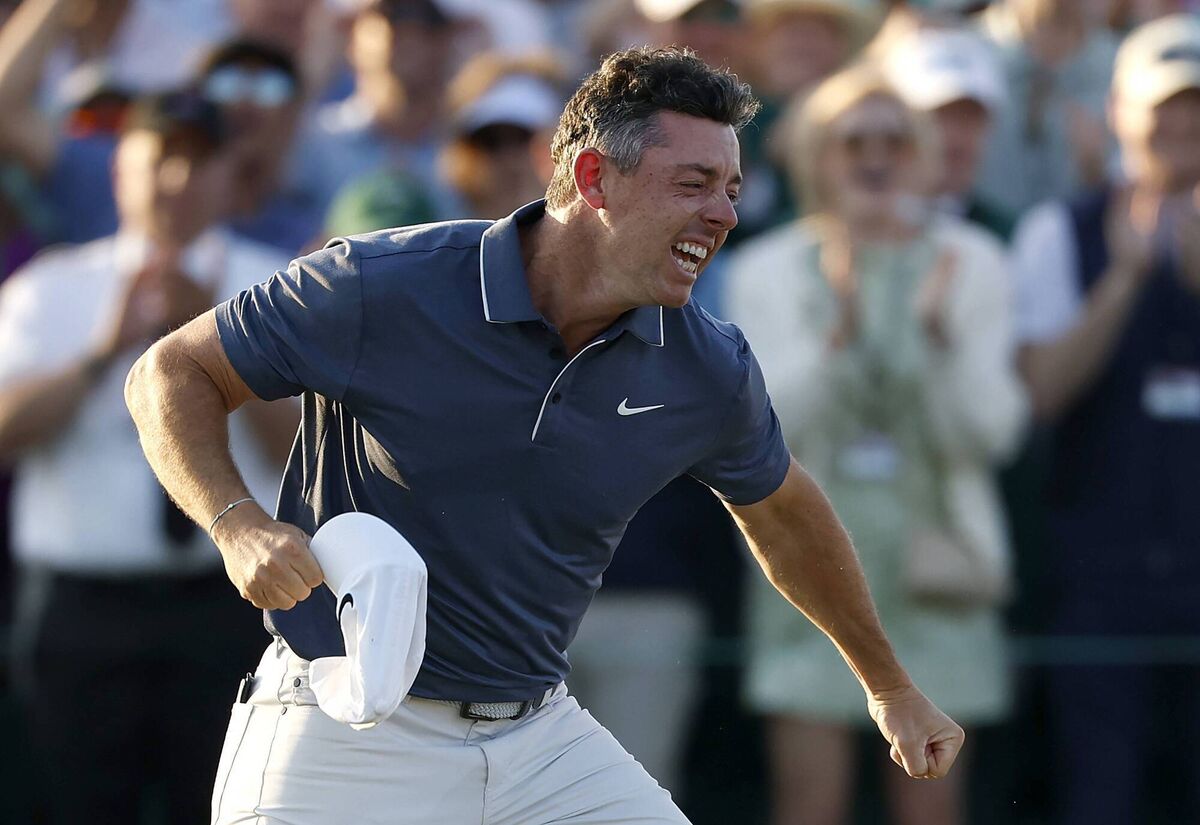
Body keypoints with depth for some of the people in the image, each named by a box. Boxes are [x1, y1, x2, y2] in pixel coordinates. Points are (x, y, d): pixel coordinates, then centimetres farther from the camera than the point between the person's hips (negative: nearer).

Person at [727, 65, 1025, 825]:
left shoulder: (968, 262, 4)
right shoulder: (769, 270, 5)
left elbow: (992, 431, -3)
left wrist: (941, 330, -19)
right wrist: (838, 329, -19)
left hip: (933, 558, 0)